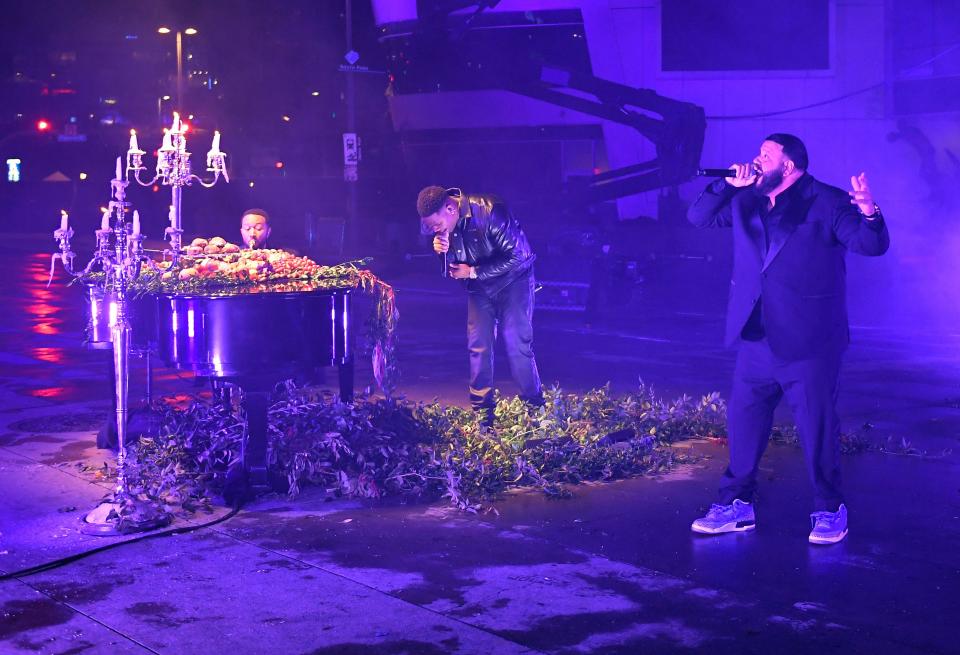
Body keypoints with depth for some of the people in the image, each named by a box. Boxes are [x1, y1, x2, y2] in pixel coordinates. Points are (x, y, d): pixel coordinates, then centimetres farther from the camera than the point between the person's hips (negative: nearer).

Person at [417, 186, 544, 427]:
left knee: (517, 344, -10)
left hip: (513, 279, -6)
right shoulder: (436, 222, -11)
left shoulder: (489, 212, -31)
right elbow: (449, 269, 0)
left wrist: (473, 272, -23)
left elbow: (518, 257, -25)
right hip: (479, 287, 6)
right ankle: (482, 414, 8)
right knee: (478, 346, 0)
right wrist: (443, 251, -25)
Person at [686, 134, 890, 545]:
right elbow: (698, 217, 8)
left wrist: (869, 214, -34)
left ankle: (829, 511, 16)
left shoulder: (827, 203, -6)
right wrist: (728, 185, -6)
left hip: (809, 343, -6)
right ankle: (737, 504, 24)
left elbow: (872, 245, -13)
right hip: (757, 340, 6)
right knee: (743, 422, 11)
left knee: (818, 427, 1)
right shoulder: (746, 203, 9)